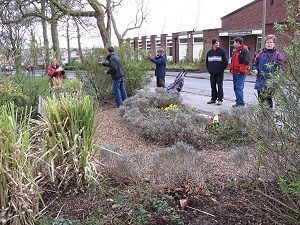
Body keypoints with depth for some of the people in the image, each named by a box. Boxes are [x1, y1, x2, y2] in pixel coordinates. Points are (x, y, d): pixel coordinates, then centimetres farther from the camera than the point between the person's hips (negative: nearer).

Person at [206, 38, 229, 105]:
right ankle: (213, 98, 21)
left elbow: (225, 62, -4)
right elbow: (207, 62, 17)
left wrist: (222, 68, -9)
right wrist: (209, 69, 6)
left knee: (220, 86, 0)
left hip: (220, 73, -4)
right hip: (212, 73, 4)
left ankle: (220, 99, 6)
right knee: (213, 86, 10)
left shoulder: (222, 51, -3)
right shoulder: (209, 52, 9)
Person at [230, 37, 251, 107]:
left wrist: (241, 70, -20)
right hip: (235, 73, 10)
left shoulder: (245, 50, -10)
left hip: (240, 73, -10)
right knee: (235, 88, 12)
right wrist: (231, 68, 15)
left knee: (239, 88, -12)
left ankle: (241, 104, -8)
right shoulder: (236, 51, 20)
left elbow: (246, 61, -18)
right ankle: (238, 102, 21)